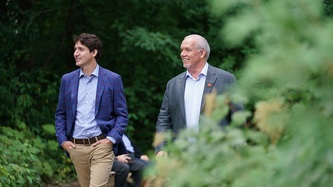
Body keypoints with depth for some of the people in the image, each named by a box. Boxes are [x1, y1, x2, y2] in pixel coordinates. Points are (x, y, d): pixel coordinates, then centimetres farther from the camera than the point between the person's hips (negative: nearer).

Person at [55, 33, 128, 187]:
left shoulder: (113, 79, 0)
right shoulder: (67, 80, 9)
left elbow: (122, 114, 1)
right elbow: (60, 113, 15)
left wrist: (111, 139, -10)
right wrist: (62, 139, 3)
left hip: (101, 145, -4)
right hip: (76, 147, 4)